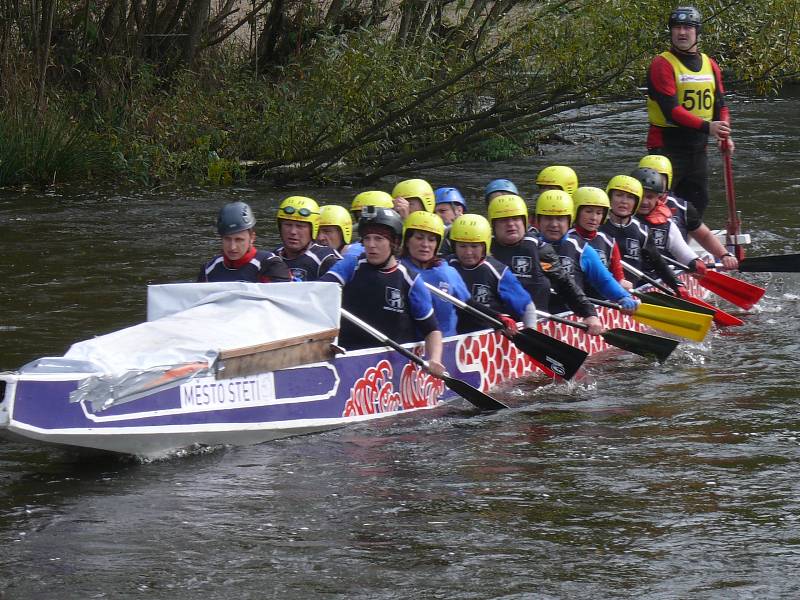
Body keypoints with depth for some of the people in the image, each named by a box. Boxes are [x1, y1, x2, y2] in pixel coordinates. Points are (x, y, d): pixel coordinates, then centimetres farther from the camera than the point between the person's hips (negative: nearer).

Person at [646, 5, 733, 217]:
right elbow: (671, 110, -21)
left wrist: (724, 134, -6)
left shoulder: (710, 65, 11)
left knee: (698, 202, 13)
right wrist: (706, 127, -30)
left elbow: (720, 105, 13)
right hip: (667, 146, -7)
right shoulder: (662, 64, -11)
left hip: (698, 147, 7)